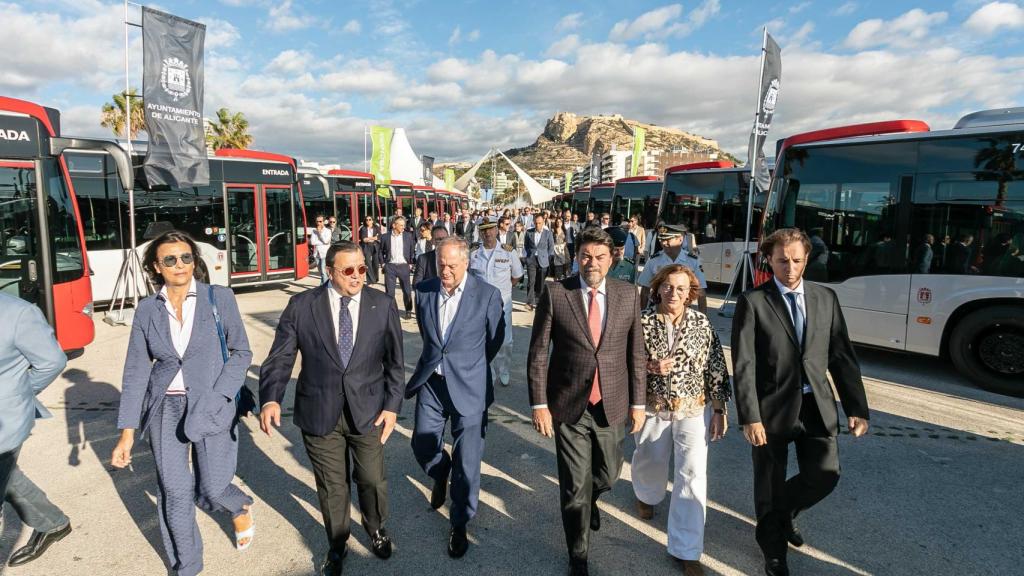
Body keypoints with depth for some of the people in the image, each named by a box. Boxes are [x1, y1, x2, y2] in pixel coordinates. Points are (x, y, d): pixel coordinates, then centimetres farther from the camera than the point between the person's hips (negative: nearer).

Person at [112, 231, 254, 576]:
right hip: (165, 409, 3)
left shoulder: (219, 298, -6)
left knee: (211, 490, 0)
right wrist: (127, 431, -2)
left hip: (210, 406, -2)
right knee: (174, 493, 7)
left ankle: (240, 508, 37)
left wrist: (216, 397, -13)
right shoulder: (148, 310, 1)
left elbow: (241, 352, -2)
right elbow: (136, 371, 2)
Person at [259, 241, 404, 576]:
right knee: (331, 485, 15)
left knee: (372, 479, 13)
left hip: (367, 410, 1)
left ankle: (376, 528, 46)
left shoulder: (383, 305, -4)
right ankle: (337, 543, 43)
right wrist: (271, 398, -22)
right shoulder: (301, 306, -6)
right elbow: (280, 357, -7)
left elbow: (395, 361, 1)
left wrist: (392, 405, -3)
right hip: (319, 412, 0)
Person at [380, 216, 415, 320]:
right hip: (390, 266, 0)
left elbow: (412, 250, 8)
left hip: (403, 266, 0)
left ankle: (408, 311, 20)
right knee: (389, 291, 3)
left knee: (407, 290, 6)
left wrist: (411, 263, 1)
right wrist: (383, 263, 3)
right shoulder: (385, 237, 0)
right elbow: (381, 251, 11)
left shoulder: (408, 236, 1)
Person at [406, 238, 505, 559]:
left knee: (467, 462, 4)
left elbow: (495, 339, 2)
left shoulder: (488, 295, -12)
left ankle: (460, 524, 27)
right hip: (430, 383, 4)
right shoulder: (424, 291, -2)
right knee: (422, 446, 13)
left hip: (469, 387, -3)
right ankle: (441, 476, 49)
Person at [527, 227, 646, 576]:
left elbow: (636, 353, 3)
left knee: (608, 474, 19)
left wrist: (638, 403, 3)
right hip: (568, 407, -2)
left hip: (612, 405, 3)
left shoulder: (628, 295, -2)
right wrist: (539, 404, -8)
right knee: (574, 486, 7)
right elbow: (538, 354, -6)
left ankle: (588, 499, 56)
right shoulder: (555, 294, -9)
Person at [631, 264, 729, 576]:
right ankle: (646, 495, 57)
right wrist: (649, 366, -21)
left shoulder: (702, 323, -7)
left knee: (692, 474, -6)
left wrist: (719, 409, -3)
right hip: (653, 407, 1)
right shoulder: (643, 321, -9)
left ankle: (687, 550, 8)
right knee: (650, 462, 20)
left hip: (694, 408, 0)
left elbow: (716, 368, -2)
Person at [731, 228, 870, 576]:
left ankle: (782, 513, 34)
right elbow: (743, 366, -12)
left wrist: (857, 408, 3)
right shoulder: (752, 302, -8)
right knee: (770, 485, 9)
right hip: (772, 408, -3)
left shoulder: (826, 298, 6)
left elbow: (842, 357, 8)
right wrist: (750, 417, -16)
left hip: (817, 407, 4)